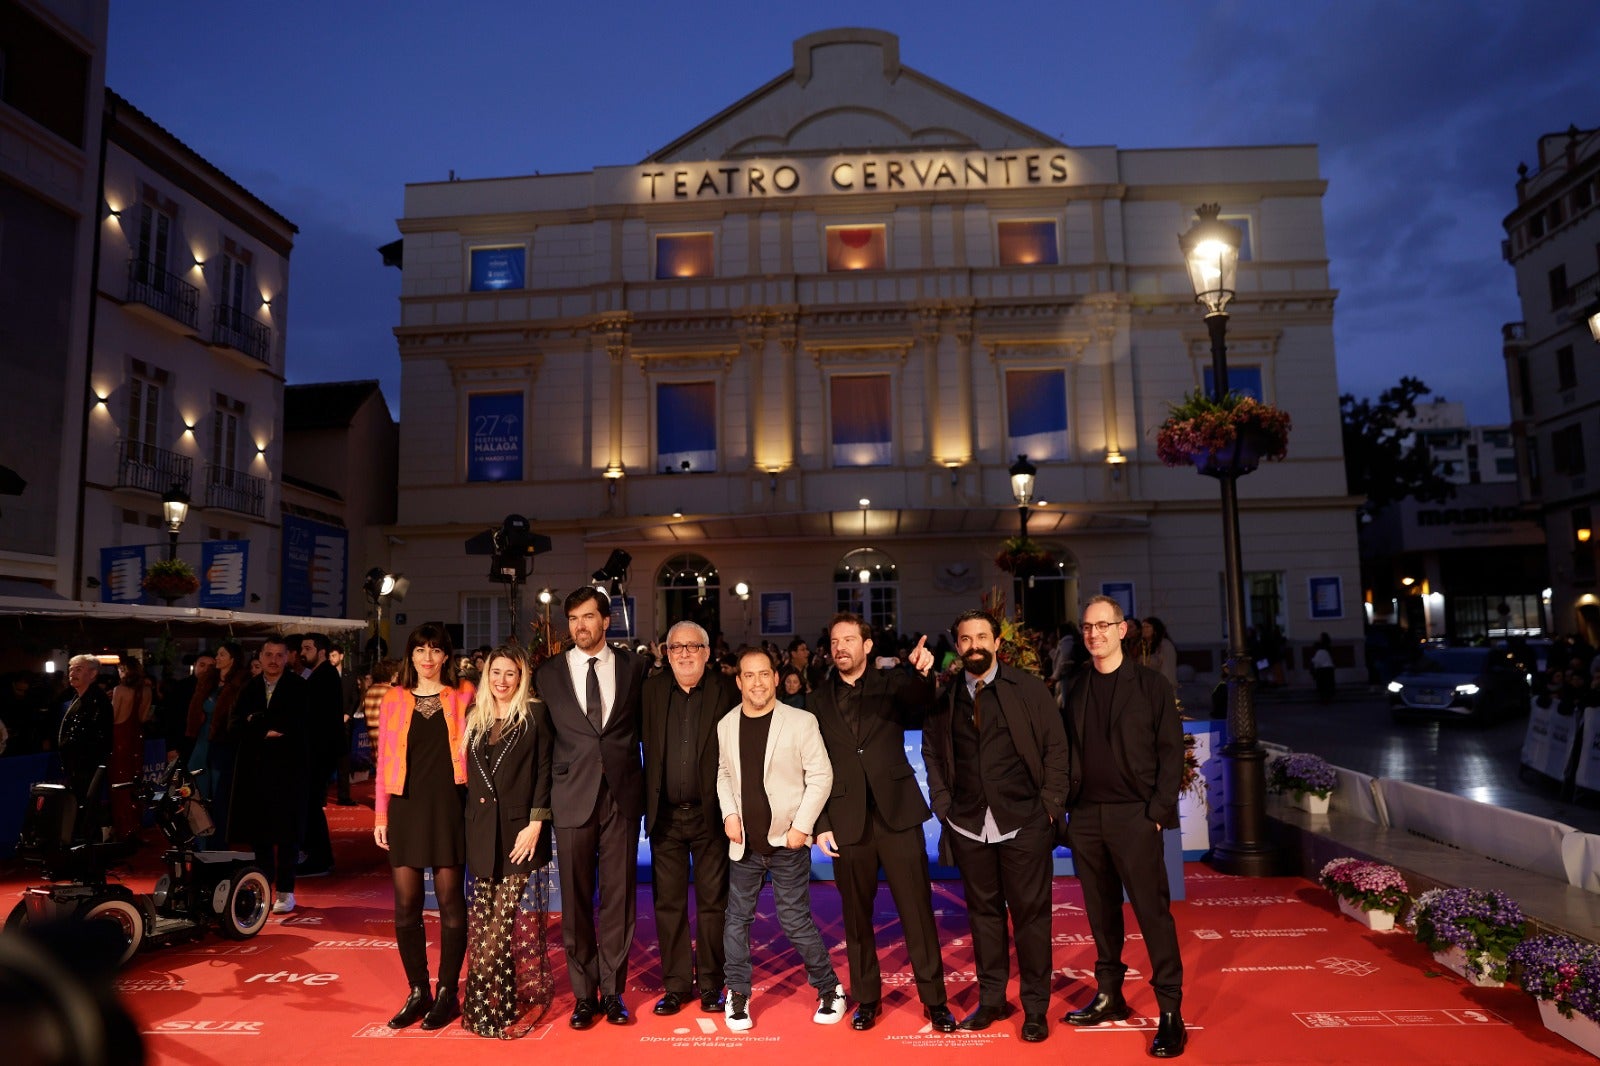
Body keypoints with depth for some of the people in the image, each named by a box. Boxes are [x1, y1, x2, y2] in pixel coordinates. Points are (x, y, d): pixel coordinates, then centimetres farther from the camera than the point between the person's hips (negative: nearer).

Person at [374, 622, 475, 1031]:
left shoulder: (463, 697, 5)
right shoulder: (394, 700, 9)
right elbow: (384, 760, 9)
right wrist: (380, 816, 4)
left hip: (448, 806, -2)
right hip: (406, 808, 2)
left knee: (450, 900, 2)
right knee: (406, 903, 4)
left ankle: (447, 993, 14)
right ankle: (418, 993, 17)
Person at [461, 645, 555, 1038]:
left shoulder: (535, 714, -2)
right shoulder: (474, 718, 12)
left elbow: (544, 771, -6)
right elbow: (469, 774, 14)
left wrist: (535, 823, -13)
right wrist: (470, 825, 7)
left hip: (520, 829, -4)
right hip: (482, 831, 4)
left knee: (515, 919, -3)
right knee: (484, 921, 7)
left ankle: (517, 1001, 12)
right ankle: (485, 1004, 19)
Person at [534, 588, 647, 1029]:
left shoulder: (632, 666, 4)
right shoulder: (549, 673, 5)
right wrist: (546, 794, 3)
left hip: (622, 794, 0)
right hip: (572, 795, 0)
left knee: (618, 896, 6)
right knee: (575, 900, 6)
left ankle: (612, 991, 19)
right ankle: (584, 994, 19)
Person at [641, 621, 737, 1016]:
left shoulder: (727, 691, -3)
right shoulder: (651, 691, 4)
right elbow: (642, 743, 1)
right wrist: (647, 807, -7)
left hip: (711, 814, -2)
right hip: (665, 816, 2)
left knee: (713, 902, 7)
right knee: (668, 903, 10)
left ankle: (711, 984, 21)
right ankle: (675, 984, 22)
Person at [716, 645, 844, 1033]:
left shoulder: (801, 721, -9)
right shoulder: (726, 725, 2)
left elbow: (821, 775, -8)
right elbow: (723, 774, 13)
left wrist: (801, 826, -12)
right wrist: (729, 813, -1)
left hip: (787, 842, -4)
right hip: (744, 843, 4)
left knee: (796, 921, 2)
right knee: (737, 918, 11)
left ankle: (829, 990, 22)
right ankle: (738, 994, 28)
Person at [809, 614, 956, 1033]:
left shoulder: (891, 684, 3)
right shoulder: (819, 699, 5)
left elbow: (917, 701, -20)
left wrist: (921, 673, -42)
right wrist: (821, 824, 1)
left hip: (897, 812, -1)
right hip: (846, 821, 1)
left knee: (917, 909, 3)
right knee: (857, 914, 11)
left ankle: (934, 998, 17)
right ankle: (867, 997, 27)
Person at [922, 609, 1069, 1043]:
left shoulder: (1029, 688, -2)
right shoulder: (943, 695, 4)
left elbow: (1056, 747, 0)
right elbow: (931, 751, 13)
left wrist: (1051, 804, -5)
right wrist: (942, 804, 5)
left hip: (1024, 823, -2)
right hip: (968, 825, 2)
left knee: (1030, 913, 5)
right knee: (983, 911, 13)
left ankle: (1035, 1008, 19)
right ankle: (991, 999, 27)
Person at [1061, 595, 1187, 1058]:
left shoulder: (1151, 685, -1)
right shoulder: (1077, 690, 9)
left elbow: (1171, 753, -3)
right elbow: (1071, 753, 10)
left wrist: (1159, 811, -9)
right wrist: (1066, 806, 2)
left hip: (1135, 816, -4)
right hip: (1086, 816, 4)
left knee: (1152, 910, -1)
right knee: (1101, 910, 13)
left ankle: (1171, 1011, 9)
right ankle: (1109, 994, 26)